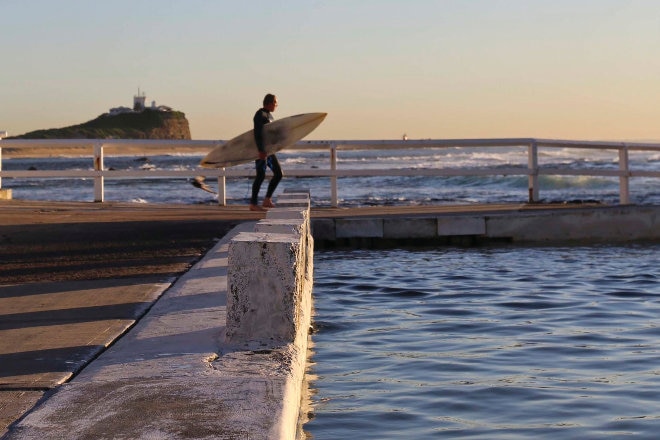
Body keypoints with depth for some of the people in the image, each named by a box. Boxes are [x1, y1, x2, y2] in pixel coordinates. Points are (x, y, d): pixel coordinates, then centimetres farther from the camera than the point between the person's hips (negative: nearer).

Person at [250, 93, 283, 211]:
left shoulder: (269, 115, 16)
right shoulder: (260, 115, -14)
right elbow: (257, 133, -22)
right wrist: (261, 150, -28)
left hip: (269, 150, 10)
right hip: (261, 150, -10)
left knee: (278, 173, 7)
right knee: (261, 176, -7)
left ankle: (267, 200, 10)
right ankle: (253, 204, 0)